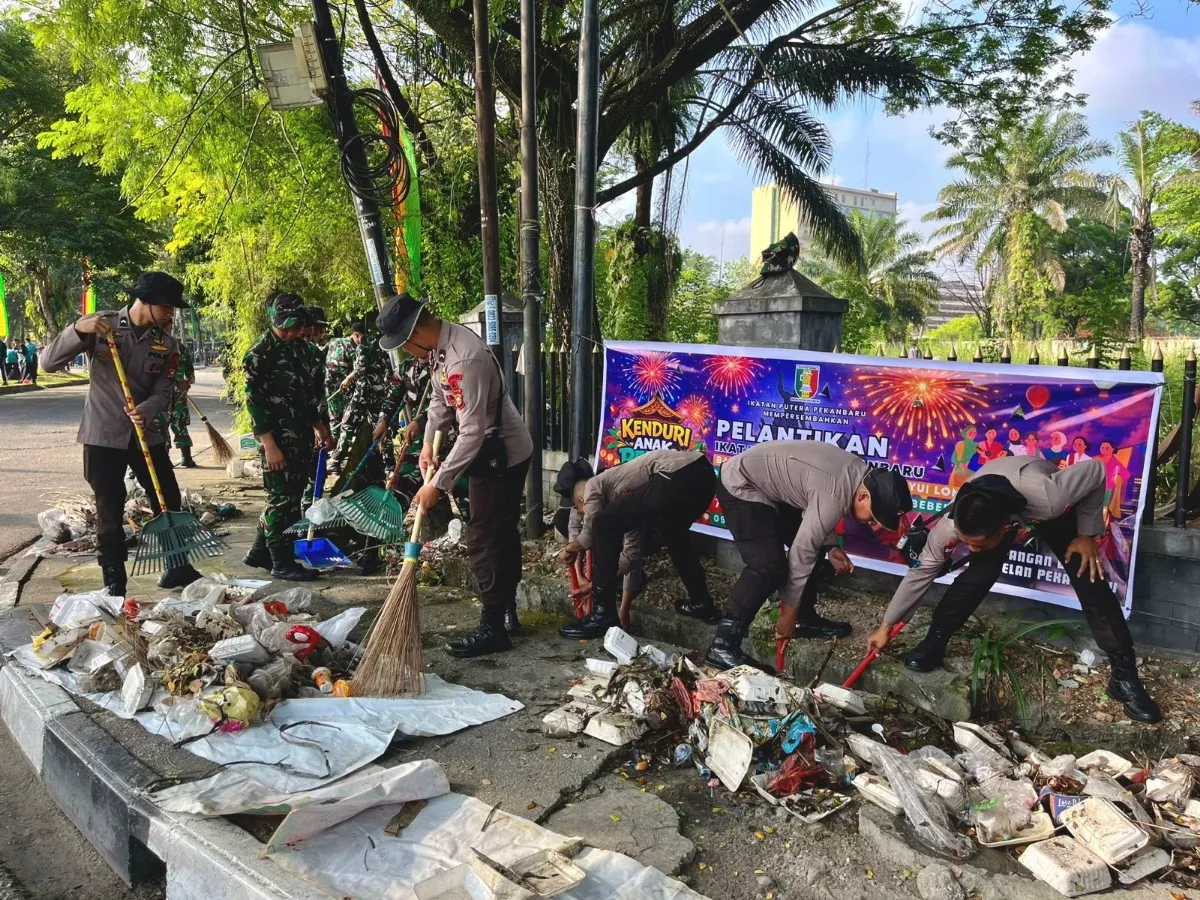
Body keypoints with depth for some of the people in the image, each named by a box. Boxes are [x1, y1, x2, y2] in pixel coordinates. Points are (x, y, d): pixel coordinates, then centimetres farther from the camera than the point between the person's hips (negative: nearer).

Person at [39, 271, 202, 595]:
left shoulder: (167, 344, 1)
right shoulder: (100, 326, -7)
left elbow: (163, 392, -3)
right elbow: (49, 362, -11)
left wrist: (145, 412, -26)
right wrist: (78, 330, -27)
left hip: (147, 434, 3)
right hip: (103, 435, -3)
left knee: (169, 502, 7)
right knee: (110, 511, 2)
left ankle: (177, 568, 25)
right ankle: (114, 585, 13)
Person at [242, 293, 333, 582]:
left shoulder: (299, 346, 12)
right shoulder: (259, 354, -12)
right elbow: (254, 402, -15)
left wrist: (319, 426, 21)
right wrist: (269, 446, -19)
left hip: (301, 436, 8)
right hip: (279, 439, -8)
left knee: (293, 494, 13)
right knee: (283, 498, -4)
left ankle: (260, 552, 26)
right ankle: (281, 562, 6)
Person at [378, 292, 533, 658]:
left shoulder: (466, 358, -30)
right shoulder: (440, 345, 1)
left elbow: (473, 431, -30)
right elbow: (440, 399, 15)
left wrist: (438, 484, -26)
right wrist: (428, 442, 1)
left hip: (501, 453, -10)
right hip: (501, 451, 10)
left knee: (484, 539, -5)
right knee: (503, 532, 18)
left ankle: (492, 628, 5)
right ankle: (507, 610, 32)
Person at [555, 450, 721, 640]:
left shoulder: (593, 485, 16)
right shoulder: (629, 507, 35)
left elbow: (591, 533, 12)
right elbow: (633, 552, 36)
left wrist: (571, 549, 33)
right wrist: (599, 584, 42)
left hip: (678, 476, -10)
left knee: (605, 524, -2)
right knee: (673, 534, 37)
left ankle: (604, 614, 0)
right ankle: (702, 603, 39)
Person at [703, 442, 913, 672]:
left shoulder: (861, 474, -3)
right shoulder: (834, 497, -30)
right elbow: (801, 554, -24)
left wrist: (830, 547, -2)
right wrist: (789, 613, -14)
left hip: (770, 485, 10)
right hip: (741, 486, -10)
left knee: (814, 547, 10)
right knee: (768, 566, -21)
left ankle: (805, 618, 25)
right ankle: (723, 646, -19)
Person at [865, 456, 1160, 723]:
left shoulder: (1049, 498, -48)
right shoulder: (953, 523, -37)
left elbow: (1095, 470, -28)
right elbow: (923, 570, -22)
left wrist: (1087, 533, -20)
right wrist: (887, 624, -16)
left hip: (1045, 508, 0)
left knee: (1090, 579, -11)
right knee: (977, 574, -21)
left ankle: (1124, 673, 2)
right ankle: (933, 644, -3)